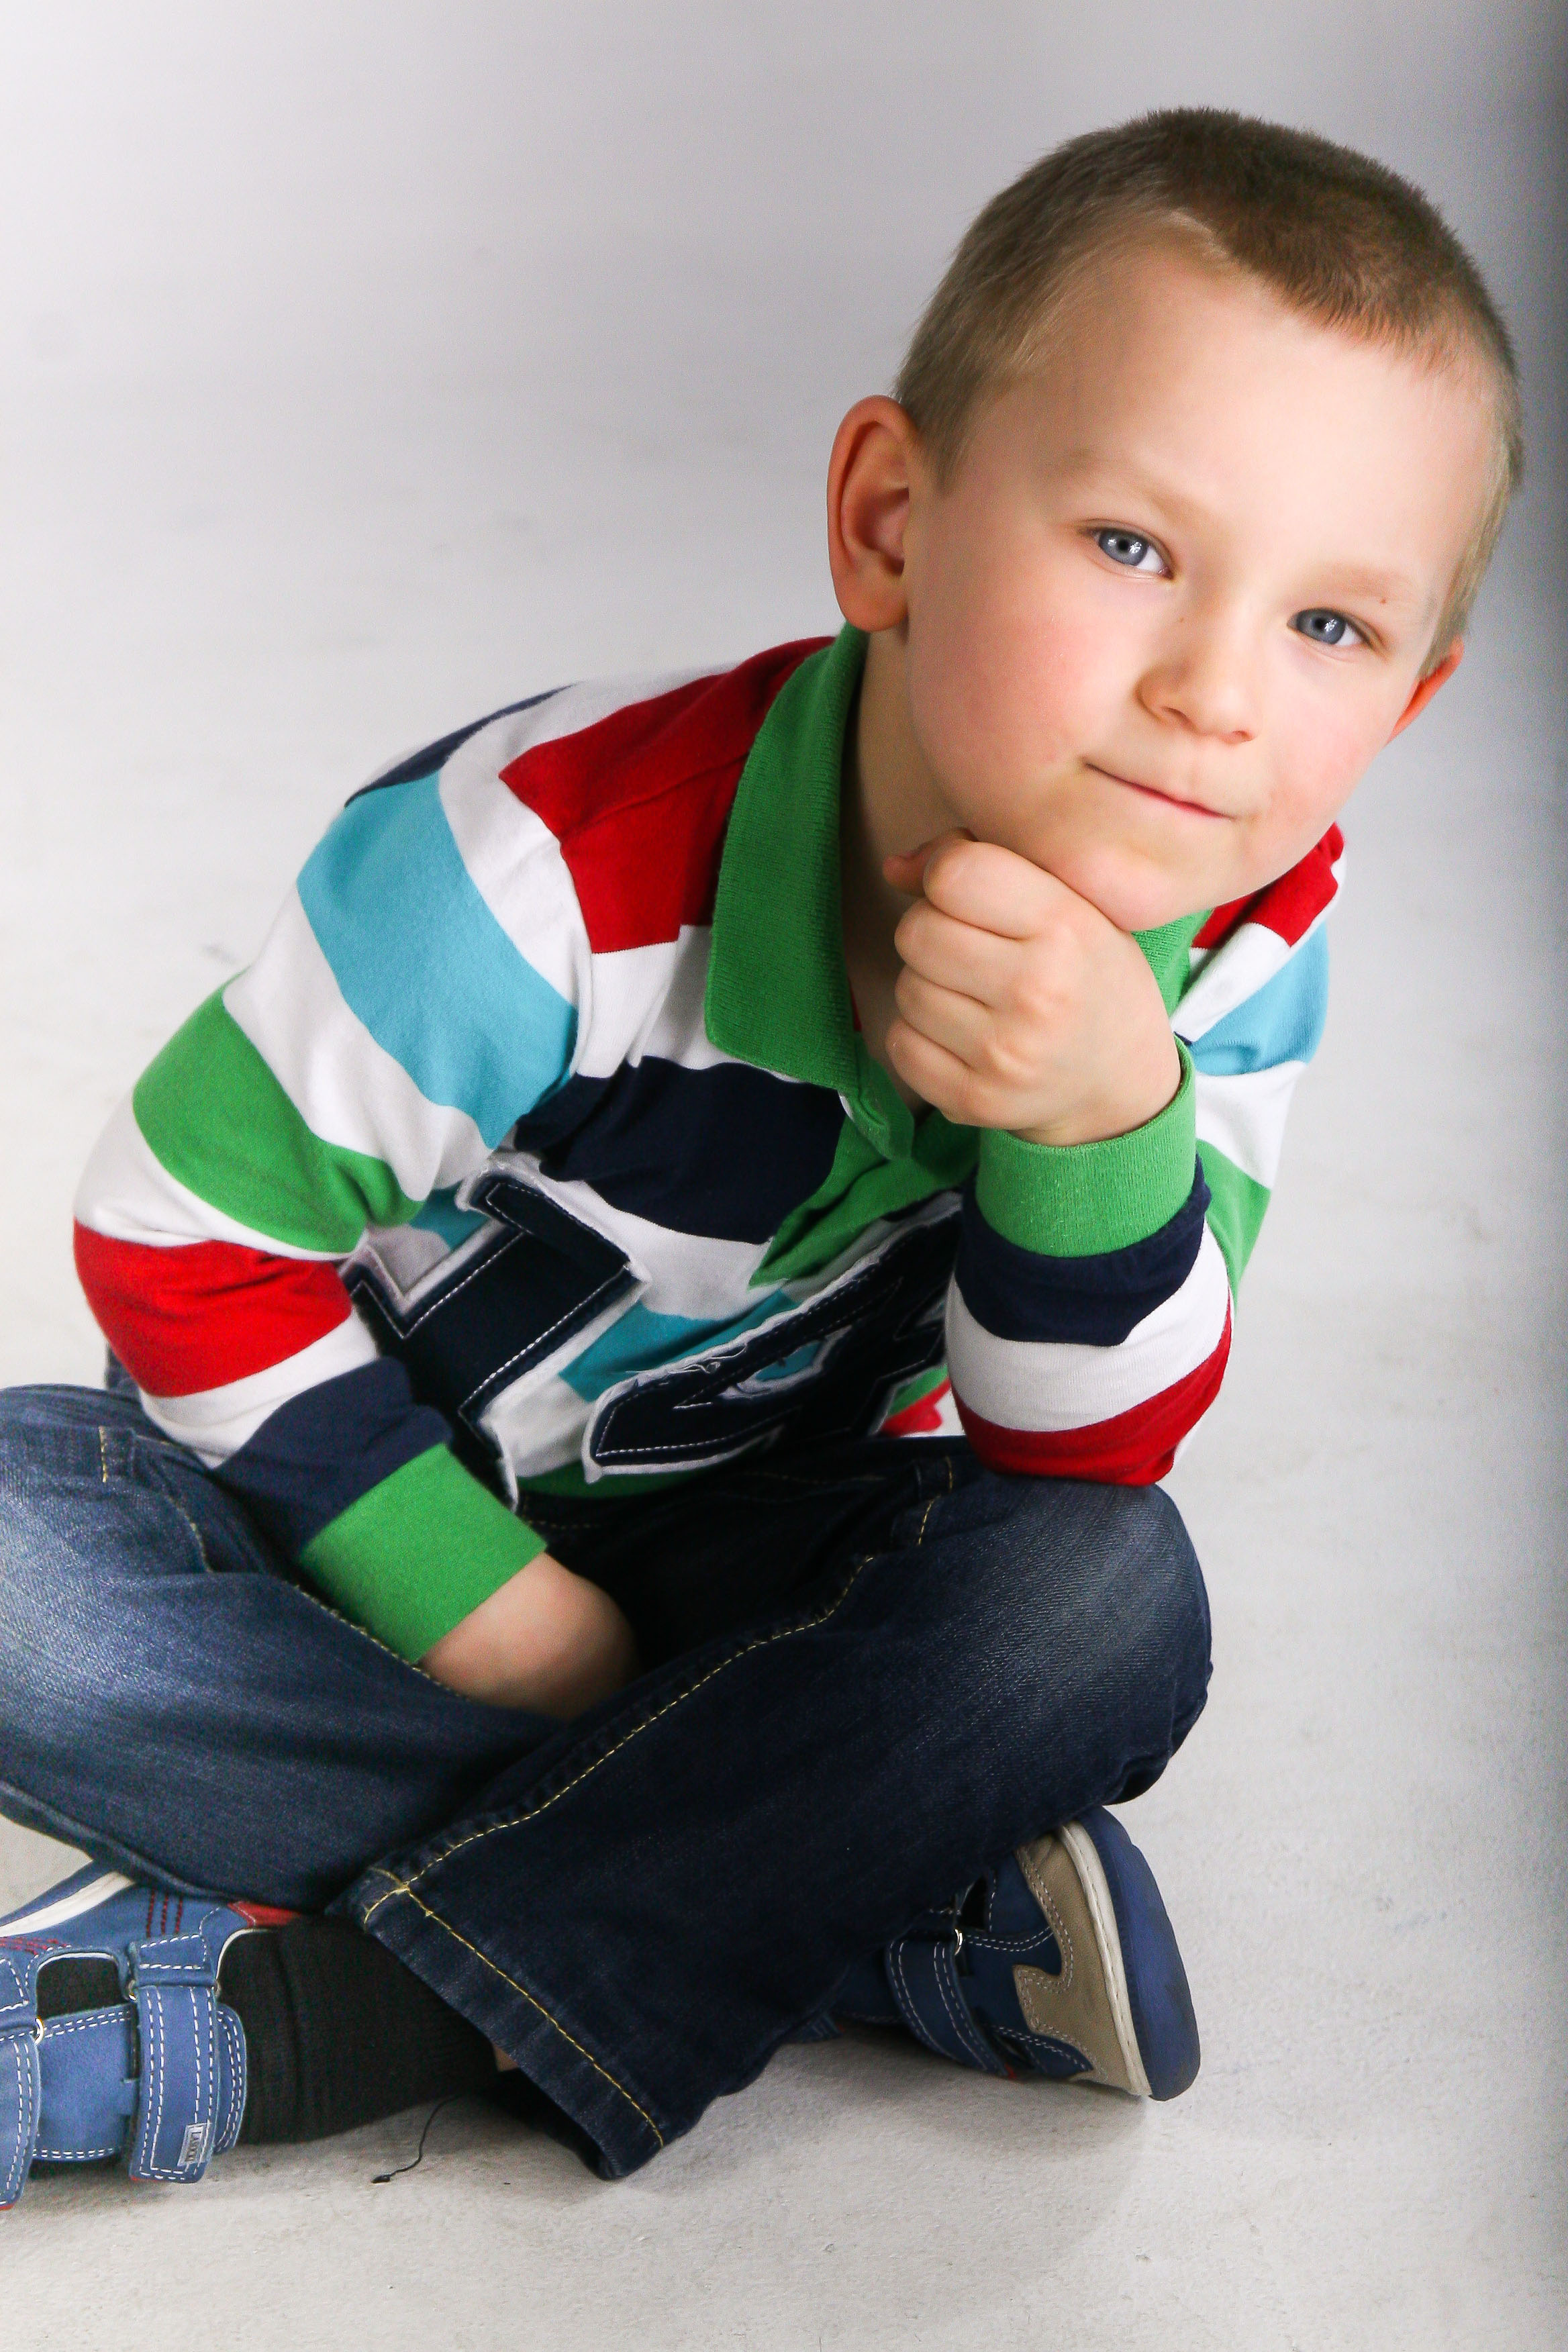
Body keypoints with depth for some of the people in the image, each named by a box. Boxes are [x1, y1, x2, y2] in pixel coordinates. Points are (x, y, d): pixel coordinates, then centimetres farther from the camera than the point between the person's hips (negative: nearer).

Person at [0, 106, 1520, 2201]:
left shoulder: (1237, 945, -16)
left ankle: (293, 2014, -29)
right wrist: (480, 1597, -20)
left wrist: (1103, 1114, -36)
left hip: (755, 1545, 2)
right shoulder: (561, 870, -30)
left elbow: (1085, 1453, -16)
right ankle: (887, 1920, -27)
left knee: (1107, 1604, -27)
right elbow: (185, 1233, -18)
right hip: (379, 1491, -2)